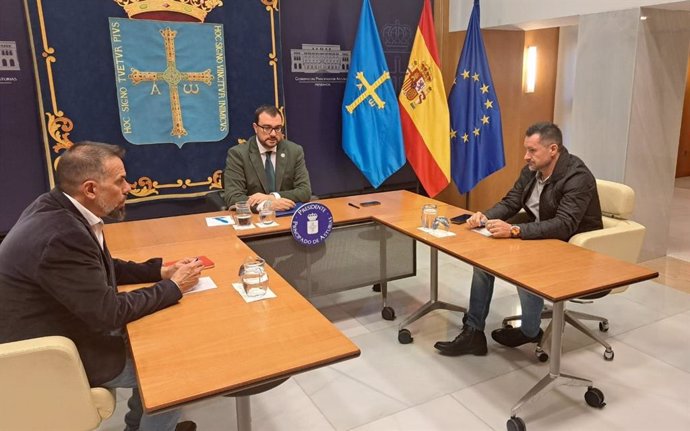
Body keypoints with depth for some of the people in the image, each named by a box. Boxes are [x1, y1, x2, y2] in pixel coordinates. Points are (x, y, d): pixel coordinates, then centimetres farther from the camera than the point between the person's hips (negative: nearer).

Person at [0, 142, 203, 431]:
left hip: (56, 330, 8)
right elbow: (108, 312, -24)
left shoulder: (56, 208, -4)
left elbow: (101, 268, 9)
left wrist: (160, 271, 0)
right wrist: (173, 287, -14)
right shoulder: (62, 236, -33)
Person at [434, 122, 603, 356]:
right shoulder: (531, 170, 1)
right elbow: (509, 203, 3)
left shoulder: (578, 178, -22)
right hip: (539, 239, 8)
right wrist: (486, 217, -19)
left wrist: (514, 230, -42)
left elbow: (564, 226, -33)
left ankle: (530, 332, -3)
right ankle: (473, 332, -5)